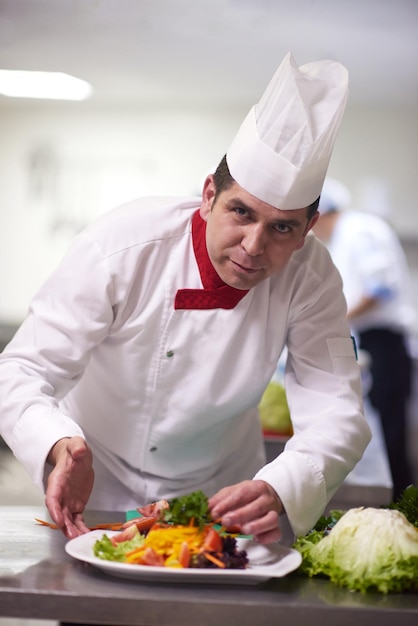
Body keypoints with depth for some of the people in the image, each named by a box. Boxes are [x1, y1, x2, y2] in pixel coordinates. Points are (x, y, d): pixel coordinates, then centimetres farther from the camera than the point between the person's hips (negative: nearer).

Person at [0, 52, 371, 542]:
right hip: (99, 489, -2)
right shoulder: (121, 245, -24)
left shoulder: (310, 275, -18)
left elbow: (336, 412, -23)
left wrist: (279, 490, -44)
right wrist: (62, 446, -45)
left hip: (220, 489, 3)